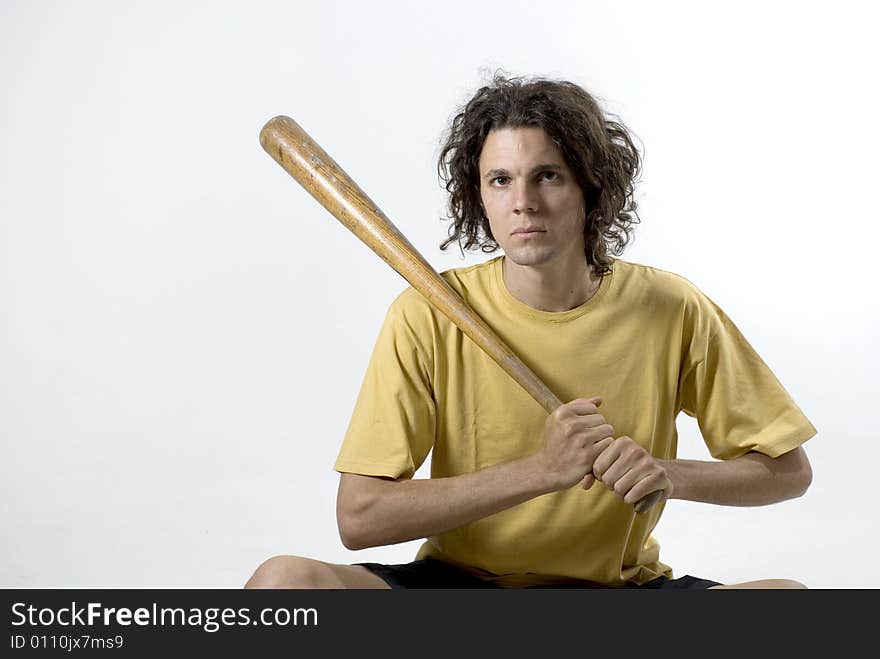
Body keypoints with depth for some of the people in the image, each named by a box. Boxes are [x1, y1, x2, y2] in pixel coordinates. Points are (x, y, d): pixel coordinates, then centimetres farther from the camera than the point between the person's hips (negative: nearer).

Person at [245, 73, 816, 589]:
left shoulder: (672, 311, -7)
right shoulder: (429, 317, -11)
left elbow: (788, 469, 3)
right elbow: (359, 518, -16)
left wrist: (669, 474, -18)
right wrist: (541, 469, -23)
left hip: (618, 581, 2)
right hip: (458, 578, -1)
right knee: (283, 580, -27)